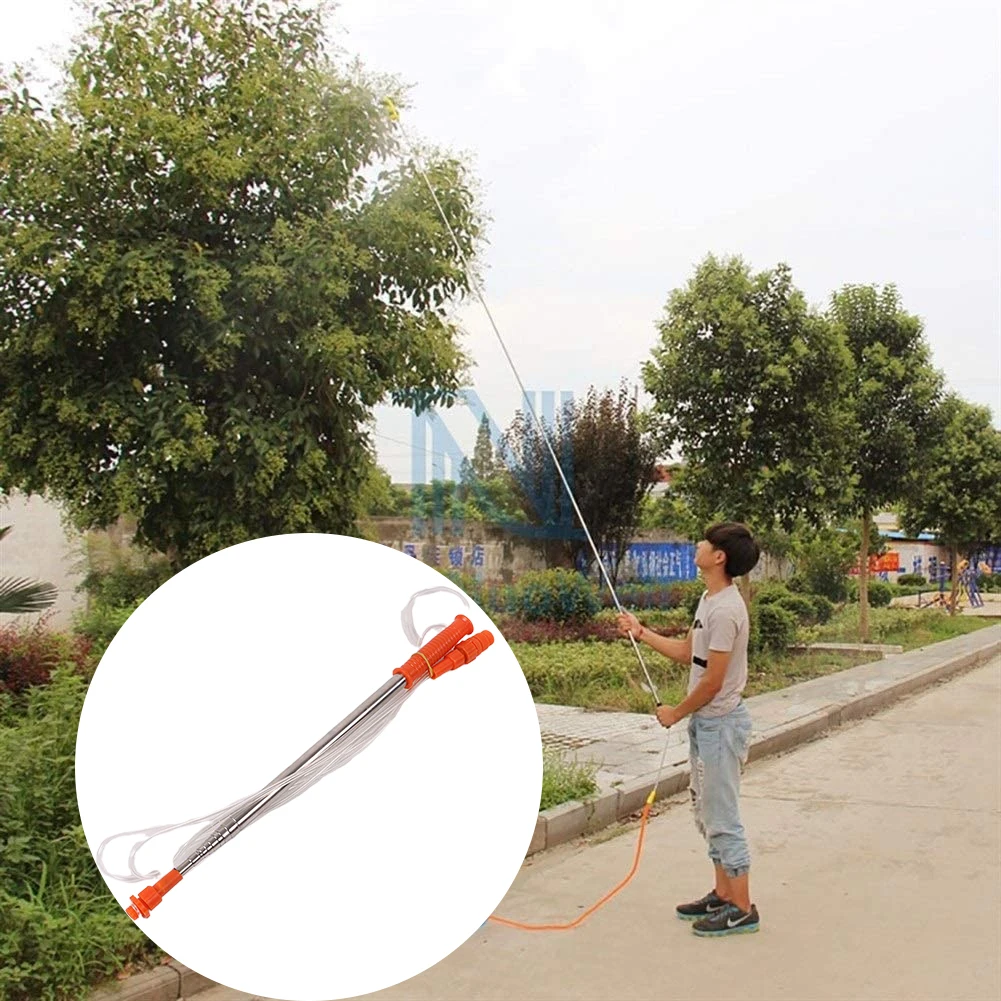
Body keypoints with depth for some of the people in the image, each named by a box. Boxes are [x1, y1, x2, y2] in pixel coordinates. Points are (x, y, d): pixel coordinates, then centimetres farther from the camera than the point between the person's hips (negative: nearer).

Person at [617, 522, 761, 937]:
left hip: (721, 723, -10)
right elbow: (686, 652, 19)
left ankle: (742, 910, 9)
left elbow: (713, 681, -21)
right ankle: (723, 895, 30)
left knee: (722, 817, -2)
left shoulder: (725, 610, -23)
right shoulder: (709, 600, 9)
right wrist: (641, 632, 18)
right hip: (705, 721, 10)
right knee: (708, 813, 18)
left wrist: (676, 713, -9)